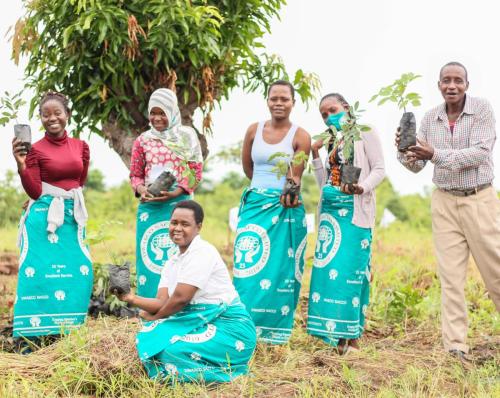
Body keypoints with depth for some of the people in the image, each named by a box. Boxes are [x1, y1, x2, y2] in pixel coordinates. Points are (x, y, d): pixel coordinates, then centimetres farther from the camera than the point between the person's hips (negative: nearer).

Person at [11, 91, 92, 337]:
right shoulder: (35, 150, -6)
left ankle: (69, 327, 16)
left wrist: (67, 198, 12)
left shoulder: (81, 146, 6)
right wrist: (21, 165, -22)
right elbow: (34, 192, -11)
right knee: (40, 270, -6)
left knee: (79, 270, 3)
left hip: (73, 215, 5)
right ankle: (36, 332, -1)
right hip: (44, 217, -5)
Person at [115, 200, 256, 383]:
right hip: (201, 323, 9)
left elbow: (180, 298, -19)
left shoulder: (203, 252, -14)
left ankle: (223, 372, -3)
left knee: (172, 350, -27)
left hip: (229, 327, -9)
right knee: (149, 336, -6)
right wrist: (133, 299, -17)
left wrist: (154, 317, -3)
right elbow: (162, 302, 1)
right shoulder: (171, 263, 13)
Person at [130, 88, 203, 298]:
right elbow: (135, 174, 15)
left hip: (179, 203, -2)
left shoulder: (187, 136, 5)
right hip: (150, 206, 2)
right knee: (150, 257, 0)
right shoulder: (143, 140, 11)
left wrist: (175, 192, -11)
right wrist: (141, 190, -7)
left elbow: (196, 172, 2)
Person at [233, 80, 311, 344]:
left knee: (281, 269, 0)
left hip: (286, 209, -2)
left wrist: (289, 191, -29)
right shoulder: (254, 130, 6)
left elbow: (296, 177, -10)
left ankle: (276, 330, 9)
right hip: (255, 205, 2)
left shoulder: (300, 136, -3)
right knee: (249, 264, -4)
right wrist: (265, 186, 10)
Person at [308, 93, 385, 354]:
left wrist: (363, 187, -22)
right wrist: (315, 154, 9)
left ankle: (352, 337, -7)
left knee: (350, 270, -11)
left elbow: (379, 169, -5)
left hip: (356, 210, -7)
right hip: (331, 210, 7)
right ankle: (335, 335, 5)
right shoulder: (333, 141, 20)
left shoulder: (365, 132, 2)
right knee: (326, 269, 0)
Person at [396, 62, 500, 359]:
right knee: (450, 275, -1)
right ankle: (455, 348, 1)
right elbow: (417, 165, 7)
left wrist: (435, 154, -29)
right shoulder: (430, 118, 5)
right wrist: (405, 152, -17)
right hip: (444, 202, 3)